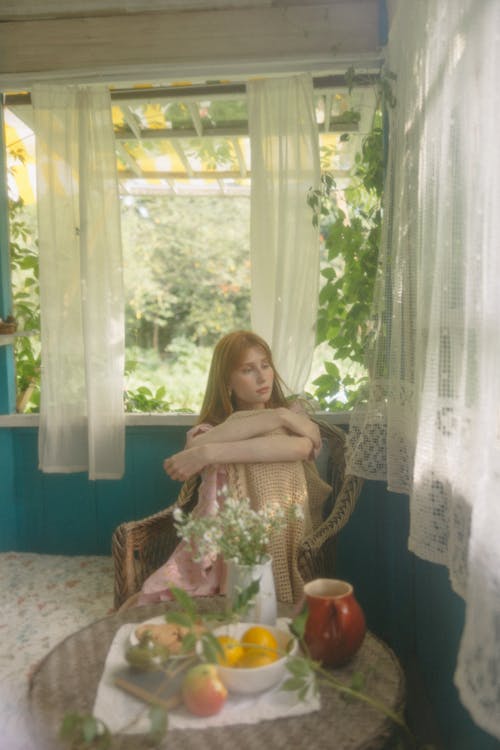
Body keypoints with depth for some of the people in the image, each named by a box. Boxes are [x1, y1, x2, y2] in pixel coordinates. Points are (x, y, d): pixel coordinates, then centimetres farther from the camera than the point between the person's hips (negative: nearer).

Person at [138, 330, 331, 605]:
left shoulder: (294, 413, 12)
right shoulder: (212, 426, 14)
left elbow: (301, 447, -13)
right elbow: (193, 448, -12)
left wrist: (209, 452, -18)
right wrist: (273, 417, -11)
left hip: (283, 545, -2)